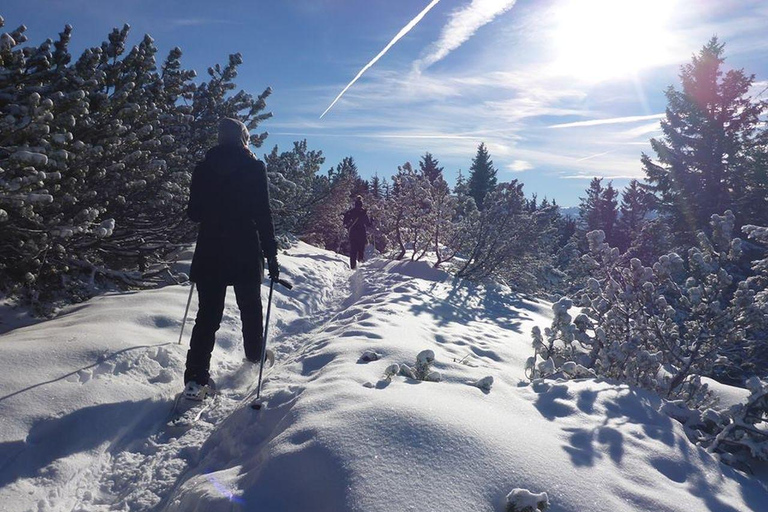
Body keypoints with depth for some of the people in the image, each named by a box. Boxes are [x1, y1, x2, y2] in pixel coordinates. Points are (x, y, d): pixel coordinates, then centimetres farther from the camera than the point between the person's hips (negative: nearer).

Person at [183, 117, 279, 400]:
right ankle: (254, 355, 36)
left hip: (209, 252, 2)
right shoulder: (253, 168, -5)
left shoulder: (203, 168, 4)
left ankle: (195, 378, -4)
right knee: (250, 306, 18)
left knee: (208, 313, 4)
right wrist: (271, 254, -6)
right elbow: (263, 214, -10)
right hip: (246, 252, -2)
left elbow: (194, 213, 7)